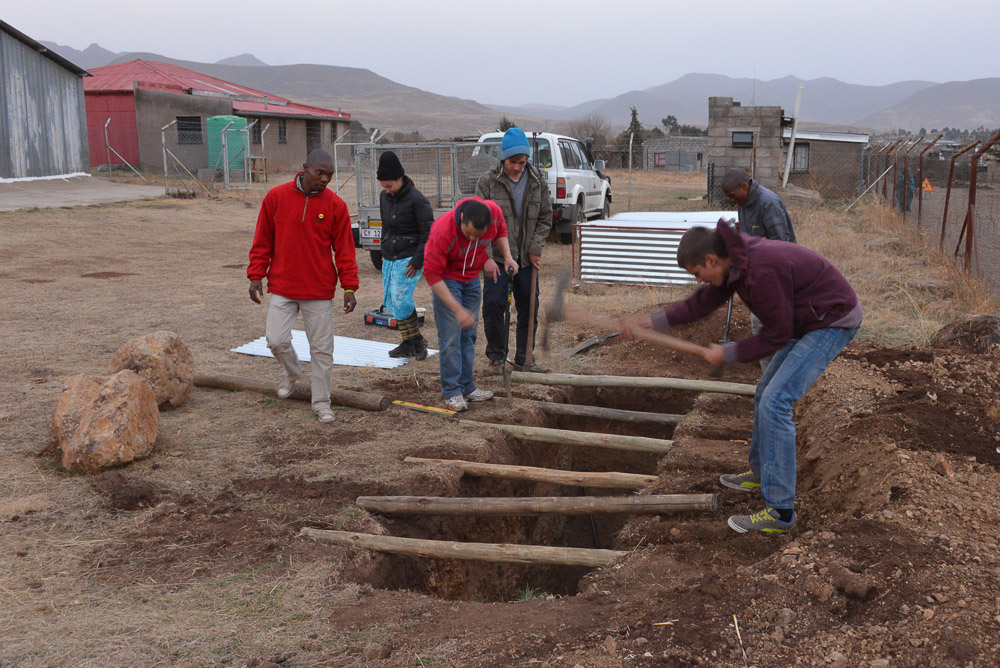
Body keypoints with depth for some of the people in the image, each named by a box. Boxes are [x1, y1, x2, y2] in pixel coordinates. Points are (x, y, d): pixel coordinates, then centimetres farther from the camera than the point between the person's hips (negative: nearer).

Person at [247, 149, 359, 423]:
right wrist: (256, 275, 2)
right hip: (282, 287, 1)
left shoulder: (335, 205, -3)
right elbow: (262, 241, 6)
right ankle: (291, 372, 28)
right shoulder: (276, 197, -1)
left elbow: (344, 249, 0)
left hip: (320, 291, 0)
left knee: (322, 349, 3)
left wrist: (349, 287, -5)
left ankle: (321, 403, 18)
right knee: (276, 340, -5)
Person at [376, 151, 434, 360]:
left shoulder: (417, 200, -13)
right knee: (390, 301, 6)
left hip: (408, 259, -8)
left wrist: (417, 261, -16)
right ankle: (409, 343, 16)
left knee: (400, 299, -14)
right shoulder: (384, 197, 9)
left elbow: (428, 233, -12)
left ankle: (417, 341, 3)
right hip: (390, 258, 8)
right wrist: (384, 252, 17)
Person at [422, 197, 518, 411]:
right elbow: (432, 274, -29)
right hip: (446, 277, -5)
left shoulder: (494, 212, -22)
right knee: (451, 334, -10)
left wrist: (507, 257, -12)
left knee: (469, 333, 9)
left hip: (472, 277, 5)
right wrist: (457, 309, -30)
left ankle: (466, 386, 18)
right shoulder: (443, 231, -35)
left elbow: (500, 231, 5)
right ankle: (452, 391, -2)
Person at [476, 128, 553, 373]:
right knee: (493, 308, -3)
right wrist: (488, 256, -12)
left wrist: (535, 248, -2)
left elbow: (545, 217, 9)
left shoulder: (538, 181, 2)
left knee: (529, 309, 7)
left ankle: (524, 359, 21)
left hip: (527, 259, 3)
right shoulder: (487, 182, -7)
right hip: (497, 258, -3)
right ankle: (496, 357, 15)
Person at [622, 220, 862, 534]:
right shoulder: (735, 260, 0)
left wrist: (729, 353, -12)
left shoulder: (762, 271, -31)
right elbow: (704, 302, 11)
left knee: (775, 402, -17)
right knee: (765, 394, 19)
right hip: (807, 321, 10)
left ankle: (780, 512, -13)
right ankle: (761, 474, 38)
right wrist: (654, 320, 4)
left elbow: (777, 335, -23)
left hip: (834, 322, -10)